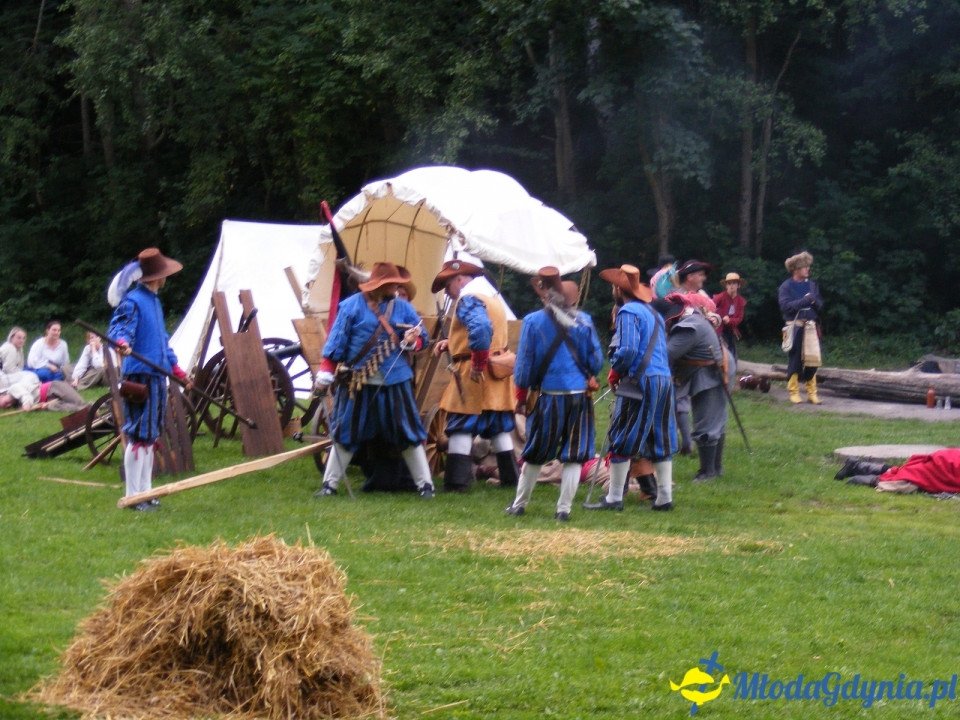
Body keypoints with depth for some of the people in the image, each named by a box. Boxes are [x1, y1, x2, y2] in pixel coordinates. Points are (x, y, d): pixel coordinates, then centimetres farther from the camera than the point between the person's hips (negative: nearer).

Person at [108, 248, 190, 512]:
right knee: (139, 436, -10)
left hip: (157, 376, 10)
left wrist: (177, 370, 32)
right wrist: (121, 343, -45)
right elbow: (117, 329, -23)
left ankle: (145, 492, 21)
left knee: (151, 436, 14)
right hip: (139, 375, -10)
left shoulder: (154, 301, 20)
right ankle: (133, 496, -7)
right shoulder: (133, 301, -10)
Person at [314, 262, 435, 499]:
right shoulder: (352, 305, -5)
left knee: (408, 432, 4)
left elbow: (422, 336, 9)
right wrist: (326, 372, -9)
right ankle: (330, 484, 17)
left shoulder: (402, 307, 4)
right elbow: (337, 341, -5)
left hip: (395, 382, 2)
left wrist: (413, 342, -14)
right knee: (346, 433, 6)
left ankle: (425, 484, 12)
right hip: (357, 382, -2)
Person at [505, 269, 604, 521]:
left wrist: (521, 397, 6)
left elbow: (524, 363, -3)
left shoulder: (533, 321, -6)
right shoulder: (584, 321, 0)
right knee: (573, 455, 6)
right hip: (580, 395, 1)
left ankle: (520, 504, 22)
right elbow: (596, 360, 5)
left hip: (549, 396, -1)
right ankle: (564, 508, 4)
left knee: (535, 453, 12)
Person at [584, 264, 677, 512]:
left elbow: (627, 350, -20)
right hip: (664, 380, 8)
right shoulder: (653, 313, 19)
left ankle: (614, 498, 0)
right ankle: (664, 498, 10)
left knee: (621, 440, -2)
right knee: (660, 442, 10)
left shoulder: (628, 312, -8)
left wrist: (614, 373, -4)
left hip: (639, 382, -8)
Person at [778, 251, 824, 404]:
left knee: (812, 359, 1)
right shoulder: (786, 286, -2)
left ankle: (812, 392, 9)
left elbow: (820, 305, 12)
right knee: (795, 360, 1)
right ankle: (794, 392, 9)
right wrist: (805, 301, -16)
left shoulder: (812, 285, 12)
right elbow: (785, 305, -13)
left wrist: (814, 301, -10)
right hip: (794, 326, -4)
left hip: (811, 326, 4)